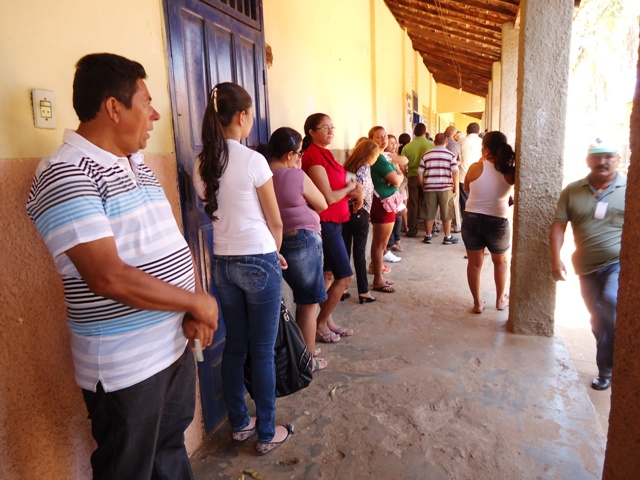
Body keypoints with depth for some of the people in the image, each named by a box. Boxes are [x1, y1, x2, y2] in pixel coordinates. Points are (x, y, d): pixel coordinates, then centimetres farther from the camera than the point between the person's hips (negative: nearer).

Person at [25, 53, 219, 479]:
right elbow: (109, 277, -27)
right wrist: (197, 302, -17)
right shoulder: (65, 174, -18)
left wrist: (194, 308, -6)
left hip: (175, 344, 7)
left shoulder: (138, 165, 9)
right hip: (124, 365, -7)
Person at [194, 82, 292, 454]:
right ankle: (267, 434, 20)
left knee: (235, 347, 17)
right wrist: (276, 254, 13)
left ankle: (240, 424, 32)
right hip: (259, 262, -6)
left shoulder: (202, 165, 4)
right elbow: (275, 222, -7)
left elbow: (217, 212, 11)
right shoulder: (252, 160, -14)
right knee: (263, 352, 6)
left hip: (223, 263, 6)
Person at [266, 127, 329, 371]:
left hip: (276, 243, 7)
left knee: (301, 298, 24)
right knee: (309, 303, 7)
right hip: (303, 242, -7)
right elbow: (322, 205, -4)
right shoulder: (297, 176, -17)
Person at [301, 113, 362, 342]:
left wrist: (351, 191, -2)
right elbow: (328, 197, -21)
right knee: (345, 276, -4)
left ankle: (328, 321, 24)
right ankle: (320, 324, 9)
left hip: (331, 222, 9)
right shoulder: (314, 157, -17)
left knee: (329, 275, 13)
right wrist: (350, 187, -4)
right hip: (325, 223, -9)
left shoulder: (323, 153, 12)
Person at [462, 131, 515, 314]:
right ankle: (500, 299, 34)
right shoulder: (511, 172, -7)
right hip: (498, 222, 1)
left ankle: (477, 303, 20)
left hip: (472, 219, -1)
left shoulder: (476, 168, -10)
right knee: (501, 261, 24)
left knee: (474, 263, 14)